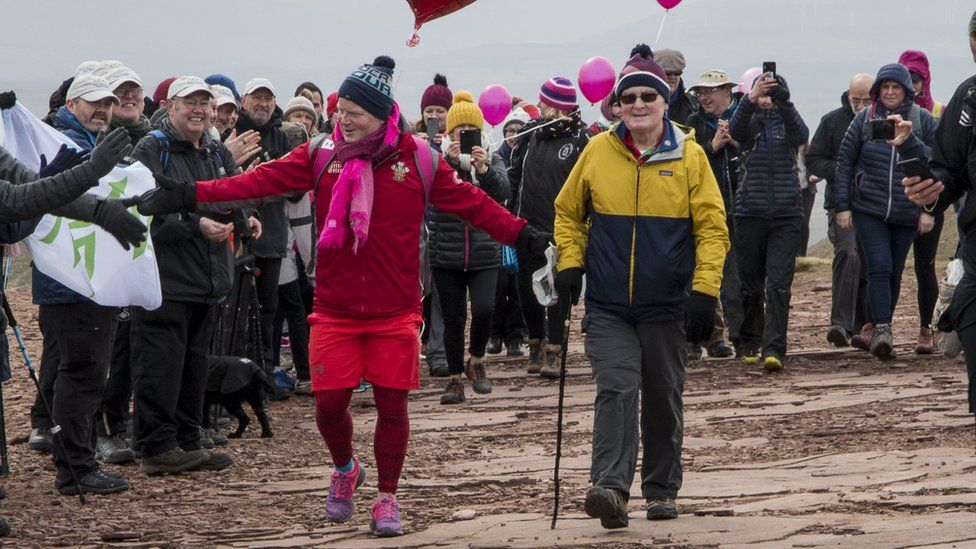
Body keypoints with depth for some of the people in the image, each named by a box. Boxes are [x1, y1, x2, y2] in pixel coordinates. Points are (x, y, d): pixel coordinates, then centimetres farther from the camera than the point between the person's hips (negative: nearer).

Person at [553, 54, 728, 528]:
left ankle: (661, 489, 23)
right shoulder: (598, 151, 2)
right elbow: (568, 211, 15)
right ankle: (611, 488, -21)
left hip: (667, 306, 0)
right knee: (615, 391, -13)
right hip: (608, 306, 0)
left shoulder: (689, 155, -2)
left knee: (663, 399, 10)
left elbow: (712, 227, -1)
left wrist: (704, 291, -9)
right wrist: (570, 262, 1)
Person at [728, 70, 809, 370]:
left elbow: (801, 135, -15)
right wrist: (751, 99, -36)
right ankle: (749, 343, 23)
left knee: (779, 285, -10)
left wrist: (784, 103, -34)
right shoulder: (750, 122, 7)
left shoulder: (785, 120, 8)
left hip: (786, 213, -1)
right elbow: (736, 130, -17)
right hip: (750, 211, 1)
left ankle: (774, 348, -15)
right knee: (750, 284, 7)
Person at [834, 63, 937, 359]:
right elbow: (845, 162, 4)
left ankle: (880, 331, 20)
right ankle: (881, 329, -23)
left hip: (907, 214, 2)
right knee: (879, 267, -16)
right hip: (869, 210, -1)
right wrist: (842, 206, 0)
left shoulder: (923, 120, 1)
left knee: (894, 273, 8)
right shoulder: (864, 120, 1)